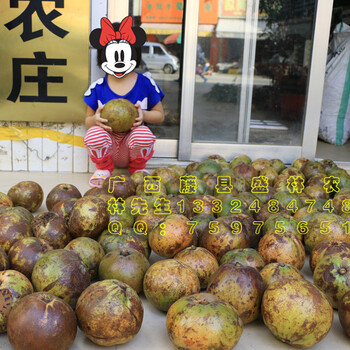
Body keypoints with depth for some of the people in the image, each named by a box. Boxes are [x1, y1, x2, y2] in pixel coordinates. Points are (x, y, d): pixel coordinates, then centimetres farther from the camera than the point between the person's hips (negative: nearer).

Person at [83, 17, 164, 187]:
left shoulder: (146, 83, -1)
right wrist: (96, 119, -18)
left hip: (132, 142, 0)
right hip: (108, 146, 1)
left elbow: (160, 115, 7)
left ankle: (138, 168, 3)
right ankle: (103, 168, 3)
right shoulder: (97, 88, 0)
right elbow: (87, 120, 8)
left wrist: (144, 115, -16)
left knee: (144, 135, -34)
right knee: (94, 134, -32)